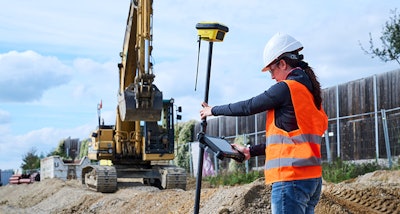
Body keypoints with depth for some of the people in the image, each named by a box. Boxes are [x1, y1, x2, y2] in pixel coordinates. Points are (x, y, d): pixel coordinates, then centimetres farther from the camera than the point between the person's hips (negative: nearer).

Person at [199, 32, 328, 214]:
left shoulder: (286, 88, -10)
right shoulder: (311, 90, 17)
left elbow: (248, 107, -2)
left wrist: (213, 110, 13)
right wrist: (251, 151, 24)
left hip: (290, 179, -9)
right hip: (313, 178, 9)